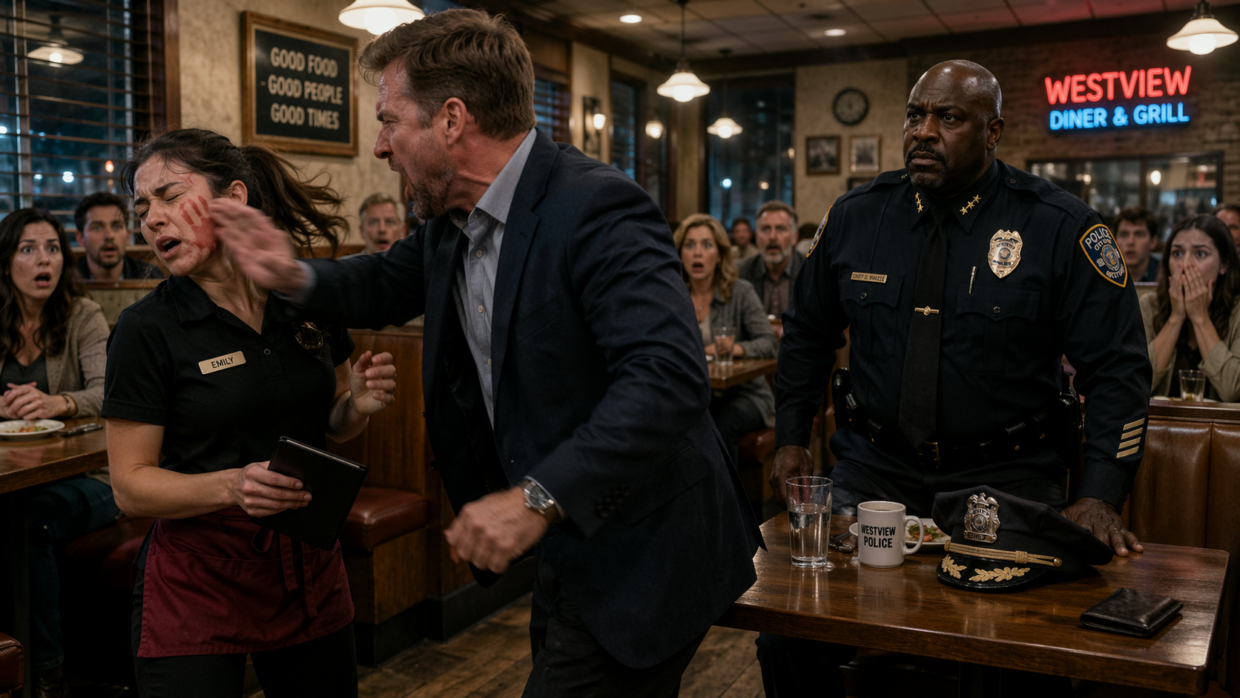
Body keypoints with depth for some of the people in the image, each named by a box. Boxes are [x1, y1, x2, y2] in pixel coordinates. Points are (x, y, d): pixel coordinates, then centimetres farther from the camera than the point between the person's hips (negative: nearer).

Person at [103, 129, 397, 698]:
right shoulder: (147, 328, -11)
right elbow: (131, 486, -10)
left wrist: (359, 405, -9)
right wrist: (230, 486, -26)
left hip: (311, 568, 4)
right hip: (196, 581, -3)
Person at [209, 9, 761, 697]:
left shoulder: (597, 208, -24)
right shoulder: (451, 220, 5)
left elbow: (668, 377, -34)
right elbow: (391, 284, 24)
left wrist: (539, 498, -35)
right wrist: (295, 278, 4)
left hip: (637, 558, -9)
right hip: (564, 550, 9)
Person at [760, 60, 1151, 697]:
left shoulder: (1061, 227, -5)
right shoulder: (855, 217, 4)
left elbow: (1117, 368, -4)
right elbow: (807, 332, 18)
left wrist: (1100, 495, -14)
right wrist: (791, 438, 11)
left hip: (1006, 477, -2)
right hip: (874, 470, 2)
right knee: (790, 637, -11)